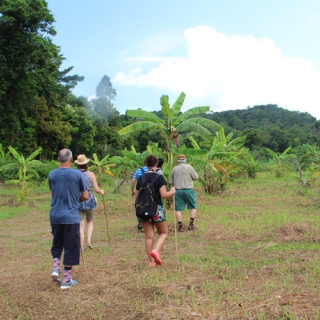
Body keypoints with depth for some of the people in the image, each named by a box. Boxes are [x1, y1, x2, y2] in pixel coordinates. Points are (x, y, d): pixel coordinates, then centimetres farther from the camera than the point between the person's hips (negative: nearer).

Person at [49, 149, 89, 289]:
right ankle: (66, 280, 11)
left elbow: (53, 192, 11)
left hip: (55, 216, 3)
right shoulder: (77, 174, -8)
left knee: (57, 244, 23)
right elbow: (85, 196, -3)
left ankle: (55, 267, 8)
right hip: (71, 217, -3)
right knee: (71, 247, 6)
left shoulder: (52, 175, 0)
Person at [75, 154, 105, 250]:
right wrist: (101, 192, 14)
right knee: (90, 221, 23)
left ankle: (81, 248, 6)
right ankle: (88, 240, 7)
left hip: (77, 203, 0)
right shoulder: (91, 174, -4)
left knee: (80, 225, 6)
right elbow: (96, 189, -6)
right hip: (89, 201, 0)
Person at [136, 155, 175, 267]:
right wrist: (172, 191, 4)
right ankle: (155, 251, -8)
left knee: (149, 236, 10)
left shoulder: (141, 178, 3)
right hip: (157, 209, -4)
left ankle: (151, 261, 14)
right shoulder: (159, 177, -9)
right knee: (163, 232, 15)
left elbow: (137, 196, 5)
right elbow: (163, 194, -15)